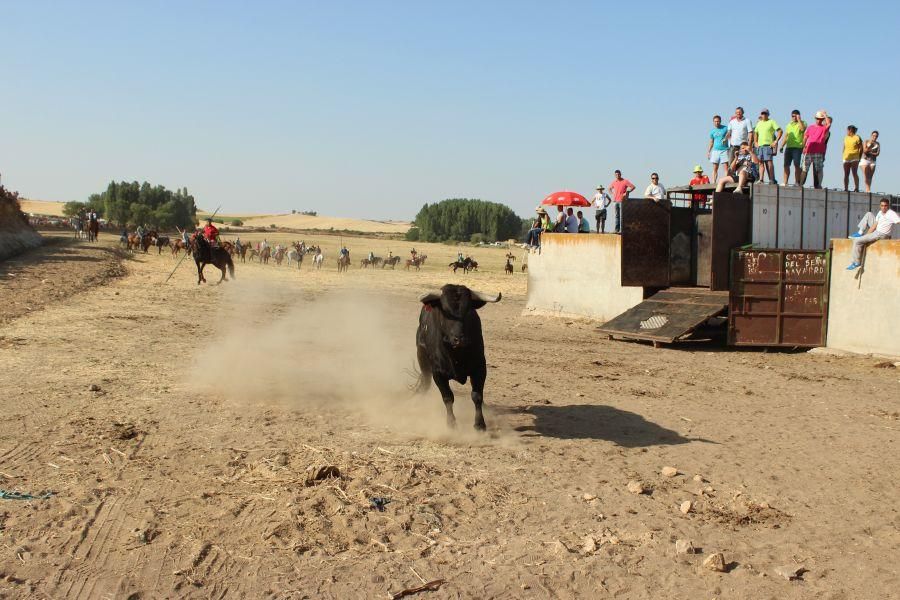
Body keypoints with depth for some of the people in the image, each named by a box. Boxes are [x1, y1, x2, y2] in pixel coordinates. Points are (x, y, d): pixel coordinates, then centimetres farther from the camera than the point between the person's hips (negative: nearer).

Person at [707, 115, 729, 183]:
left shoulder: (725, 128, 1)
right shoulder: (712, 131, 12)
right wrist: (708, 152, 12)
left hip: (724, 150, -3)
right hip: (715, 151, 3)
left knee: (725, 167, -9)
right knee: (715, 168, 2)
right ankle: (713, 183, 1)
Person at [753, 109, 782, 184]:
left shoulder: (771, 122, 1)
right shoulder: (759, 123, 19)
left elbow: (780, 131, -5)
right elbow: (755, 133, 30)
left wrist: (775, 141, -11)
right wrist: (756, 142, 16)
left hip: (768, 145, -6)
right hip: (760, 146, 6)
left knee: (769, 162, -10)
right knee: (761, 163, 4)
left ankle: (772, 180, -7)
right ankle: (761, 180, 5)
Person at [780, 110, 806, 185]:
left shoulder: (802, 123, 5)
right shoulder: (789, 125, 22)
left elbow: (803, 129, -19)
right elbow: (785, 137, 22)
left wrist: (799, 120, -12)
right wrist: (782, 146, 12)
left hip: (798, 147, -5)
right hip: (788, 147, 5)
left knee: (796, 165, -7)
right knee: (786, 165, 1)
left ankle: (797, 182, -4)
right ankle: (785, 182, 4)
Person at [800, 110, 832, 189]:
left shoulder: (824, 128, 5)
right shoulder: (810, 127, 14)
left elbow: (829, 123, -16)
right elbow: (805, 137, 17)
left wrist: (825, 115, -5)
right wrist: (804, 147, 6)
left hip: (819, 152, -2)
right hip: (808, 151, 2)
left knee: (818, 170, 0)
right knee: (805, 169, 3)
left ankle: (817, 185, 2)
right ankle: (801, 184, 6)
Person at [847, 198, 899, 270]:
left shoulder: (891, 214, -22)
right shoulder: (880, 212, 1)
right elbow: (874, 225, 3)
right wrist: (866, 234, -2)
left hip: (881, 234, -9)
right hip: (876, 230, 9)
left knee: (857, 241, -12)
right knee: (868, 214, 15)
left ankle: (856, 262, -1)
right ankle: (860, 233, 15)